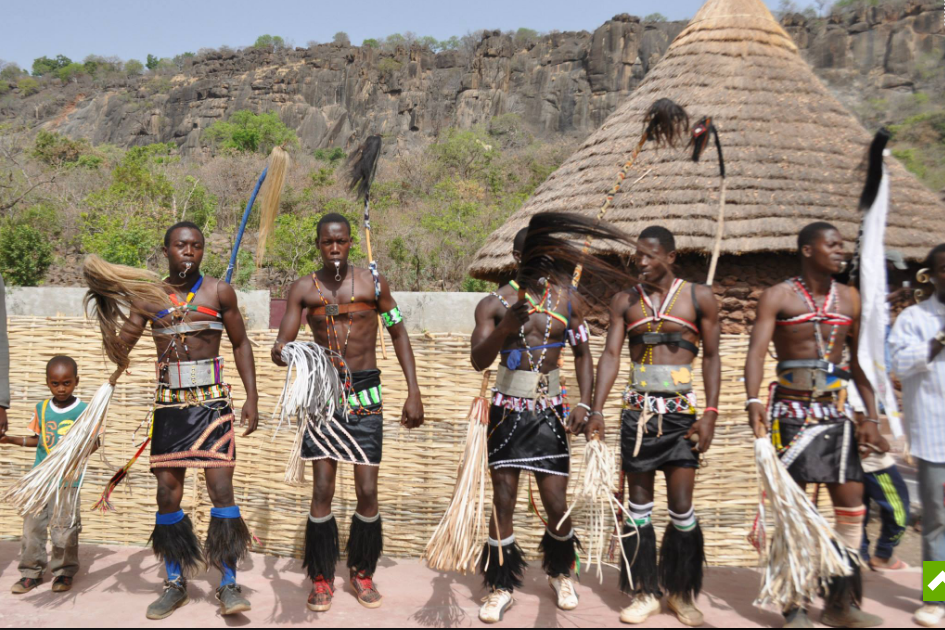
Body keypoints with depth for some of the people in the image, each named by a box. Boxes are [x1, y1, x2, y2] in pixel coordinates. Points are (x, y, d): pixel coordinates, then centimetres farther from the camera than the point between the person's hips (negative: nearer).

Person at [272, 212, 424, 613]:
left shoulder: (372, 283, -1)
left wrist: (413, 393, 1)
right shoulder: (304, 288, 0)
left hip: (365, 392, 0)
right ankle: (322, 578, 17)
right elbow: (282, 346, -4)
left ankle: (362, 571, 22)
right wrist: (282, 353, -30)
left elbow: (398, 333, 6)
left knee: (367, 490, 0)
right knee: (322, 489, -1)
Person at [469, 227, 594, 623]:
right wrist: (505, 327, -30)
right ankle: (501, 586, 20)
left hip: (550, 412, 2)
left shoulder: (566, 300, 4)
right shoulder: (494, 304, -4)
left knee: (557, 505, 4)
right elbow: (478, 361, -13)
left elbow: (582, 353, 11)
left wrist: (584, 404, 0)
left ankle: (560, 574, 31)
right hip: (508, 412, -1)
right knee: (503, 502, 3)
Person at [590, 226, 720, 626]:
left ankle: (682, 592, 17)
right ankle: (645, 593, 17)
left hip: (682, 409, -2)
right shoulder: (624, 301, 8)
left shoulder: (699, 297, 3)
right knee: (639, 502, 6)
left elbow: (711, 357, 3)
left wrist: (710, 412, -6)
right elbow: (611, 354, 0)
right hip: (638, 409, 2)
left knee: (681, 505, -2)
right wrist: (597, 409, -11)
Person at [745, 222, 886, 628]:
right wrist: (753, 400, -29)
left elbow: (862, 362, 11)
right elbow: (757, 351, -14)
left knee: (852, 503, 1)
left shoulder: (849, 299, 9)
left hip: (836, 411, 4)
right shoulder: (778, 297, -3)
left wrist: (871, 417, 5)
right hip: (791, 411, -4)